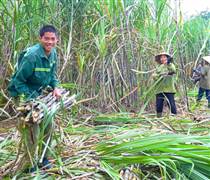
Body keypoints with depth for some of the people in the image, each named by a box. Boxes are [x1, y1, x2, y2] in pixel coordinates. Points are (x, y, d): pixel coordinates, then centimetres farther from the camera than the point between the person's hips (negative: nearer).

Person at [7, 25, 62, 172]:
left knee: (48, 125, 13)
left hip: (39, 93, 8)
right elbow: (19, 80, -22)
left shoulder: (53, 53, -5)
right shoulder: (31, 56, -29)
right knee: (33, 130, -9)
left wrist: (56, 87, -8)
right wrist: (30, 100, -25)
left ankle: (43, 157, 32)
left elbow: (53, 74, 10)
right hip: (23, 94, -8)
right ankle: (30, 165, 10)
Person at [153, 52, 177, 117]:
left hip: (169, 89, -3)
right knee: (159, 105, 4)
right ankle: (159, 117, 15)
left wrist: (169, 63, -27)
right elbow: (154, 75, 4)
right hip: (159, 89, 3)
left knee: (171, 104, -7)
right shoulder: (158, 67, 17)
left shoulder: (170, 65, 8)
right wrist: (160, 75, -14)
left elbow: (173, 70, -15)